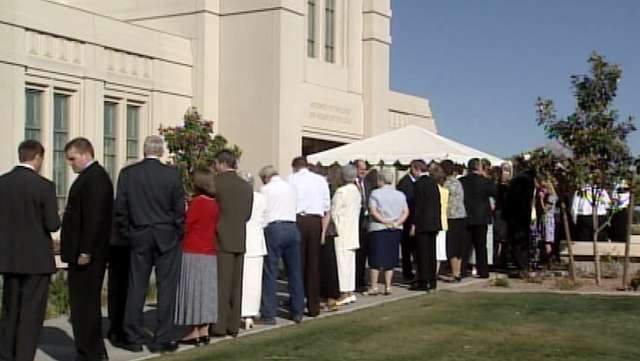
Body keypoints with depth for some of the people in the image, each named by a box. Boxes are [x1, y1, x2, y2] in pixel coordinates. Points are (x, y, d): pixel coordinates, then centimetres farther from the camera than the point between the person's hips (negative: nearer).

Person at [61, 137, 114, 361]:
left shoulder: (94, 178, -15)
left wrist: (85, 251, -22)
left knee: (84, 303, -6)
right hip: (83, 251, 10)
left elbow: (95, 218, -22)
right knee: (88, 302, 15)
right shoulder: (91, 175, 17)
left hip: (88, 253, -10)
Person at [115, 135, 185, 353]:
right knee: (166, 288, 3)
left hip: (139, 237, 2)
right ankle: (162, 339, 5)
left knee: (136, 288, 8)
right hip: (167, 238, -2)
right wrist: (178, 234, 8)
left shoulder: (127, 173, -1)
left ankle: (134, 337, 12)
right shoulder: (173, 174, -8)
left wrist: (127, 234, 13)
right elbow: (179, 210, -6)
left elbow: (120, 209, 2)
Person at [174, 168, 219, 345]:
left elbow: (185, 226, -7)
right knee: (205, 290, 10)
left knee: (193, 290, -1)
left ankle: (194, 333, 1)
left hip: (193, 253, -7)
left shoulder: (197, 202, -14)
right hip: (210, 254, 7)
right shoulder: (215, 203, 6)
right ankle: (204, 331, 12)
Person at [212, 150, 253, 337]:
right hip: (239, 240, 5)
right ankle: (234, 325, 14)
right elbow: (247, 214, 10)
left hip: (221, 239, -5)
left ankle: (220, 325, 1)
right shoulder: (247, 186, 7)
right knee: (235, 284, 10)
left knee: (221, 284, -1)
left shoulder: (216, 182, -10)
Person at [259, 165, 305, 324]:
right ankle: (297, 312, 16)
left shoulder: (265, 189, 0)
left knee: (270, 272, -1)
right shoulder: (291, 188, 14)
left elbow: (261, 212, 1)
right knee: (294, 271, 10)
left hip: (273, 229, -5)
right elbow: (295, 208, 12)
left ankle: (269, 314, -2)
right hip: (292, 227, 5)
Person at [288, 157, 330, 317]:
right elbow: (327, 210, 8)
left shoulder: (291, 179, 4)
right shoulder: (321, 180, 12)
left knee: (297, 263, 3)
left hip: (297, 220, -2)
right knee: (313, 265, 8)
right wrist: (323, 231, 9)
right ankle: (314, 307, 12)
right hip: (315, 221, 2)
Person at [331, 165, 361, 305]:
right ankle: (350, 292, 15)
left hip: (342, 232, -8)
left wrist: (337, 229, -1)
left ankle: (345, 294, -5)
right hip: (354, 233, 8)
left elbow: (335, 212, -12)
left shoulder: (341, 191, -14)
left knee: (343, 263, -5)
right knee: (350, 263, 11)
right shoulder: (356, 191, 9)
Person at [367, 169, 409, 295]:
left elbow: (373, 211, -14)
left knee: (376, 259, 2)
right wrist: (397, 223, -7)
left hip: (379, 228, -4)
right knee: (390, 259, 10)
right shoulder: (400, 194, 8)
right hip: (395, 230, 4)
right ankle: (388, 287, 9)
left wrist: (385, 222, -12)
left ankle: (374, 287, 0)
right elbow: (406, 212, 2)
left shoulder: (375, 193, -5)